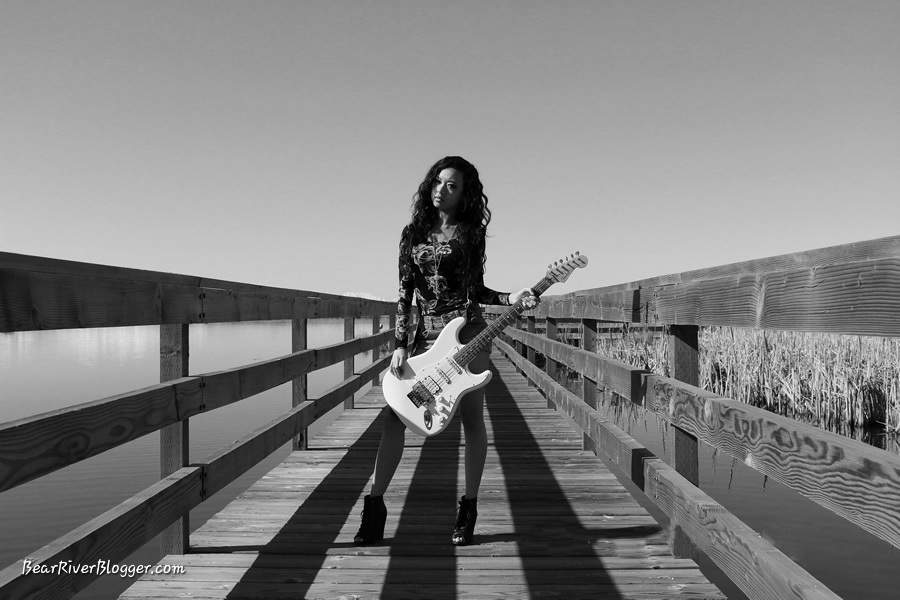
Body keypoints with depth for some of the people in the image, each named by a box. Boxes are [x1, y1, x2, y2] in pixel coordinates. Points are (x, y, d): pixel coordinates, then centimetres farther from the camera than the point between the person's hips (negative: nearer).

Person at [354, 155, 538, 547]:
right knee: (393, 416, -4)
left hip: (467, 332, -2)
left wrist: (510, 299, -8)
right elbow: (404, 293, 6)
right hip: (426, 335, 3)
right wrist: (400, 345, -1)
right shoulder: (414, 232, 9)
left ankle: (468, 508, 17)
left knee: (472, 420, 3)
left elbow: (475, 290, 9)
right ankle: (374, 505, 6)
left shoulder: (470, 232, 4)